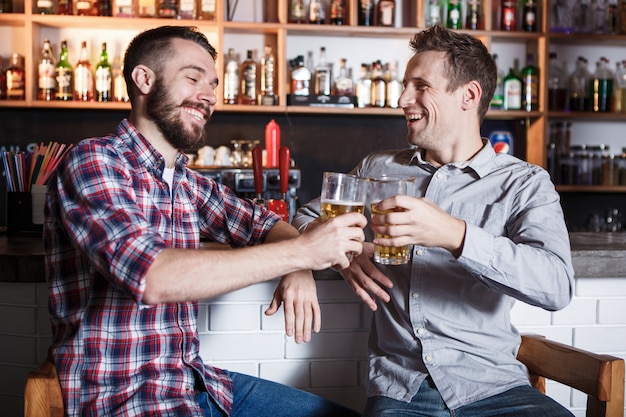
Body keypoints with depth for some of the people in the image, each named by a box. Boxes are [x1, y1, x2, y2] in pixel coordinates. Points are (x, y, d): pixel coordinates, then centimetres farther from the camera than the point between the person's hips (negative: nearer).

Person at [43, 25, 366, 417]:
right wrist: (300, 251, -24)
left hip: (197, 382, 8)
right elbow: (151, 275, -26)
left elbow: (262, 222, 19)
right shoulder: (93, 162, -13)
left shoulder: (189, 183, 9)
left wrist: (299, 271, -6)